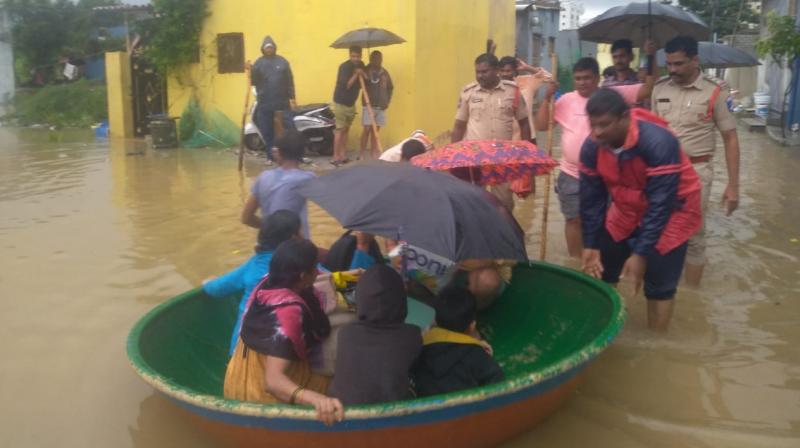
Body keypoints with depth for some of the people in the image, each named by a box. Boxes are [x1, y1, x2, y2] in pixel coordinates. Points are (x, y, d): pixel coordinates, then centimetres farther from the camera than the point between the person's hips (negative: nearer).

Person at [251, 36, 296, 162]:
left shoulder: (282, 61, 6)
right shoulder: (258, 63, 5)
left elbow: (290, 81, 6)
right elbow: (253, 82, -1)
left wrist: (292, 98, 1)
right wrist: (251, 72, -19)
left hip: (282, 102, 0)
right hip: (264, 104, 1)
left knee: (290, 129, -4)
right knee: (267, 132, 6)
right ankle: (271, 156, 15)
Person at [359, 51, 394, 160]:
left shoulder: (384, 72, 10)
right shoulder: (366, 71, -4)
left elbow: (390, 87, 18)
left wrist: (388, 101, 8)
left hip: (381, 106, 4)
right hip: (368, 105, -4)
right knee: (367, 129, -6)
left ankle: (373, 154, 14)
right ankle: (362, 154, 1)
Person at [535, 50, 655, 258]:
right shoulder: (566, 100, 0)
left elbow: (647, 89, -7)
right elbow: (541, 125, -2)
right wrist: (547, 97, -10)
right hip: (571, 174, 1)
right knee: (574, 219, 12)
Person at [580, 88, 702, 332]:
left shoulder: (658, 142, -34)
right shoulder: (591, 147, -18)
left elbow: (661, 204, -31)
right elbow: (591, 198, -8)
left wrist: (641, 253, -31)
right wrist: (591, 245, -12)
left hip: (671, 210, -5)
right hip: (627, 209, 5)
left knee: (658, 284, -5)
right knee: (600, 271, 7)